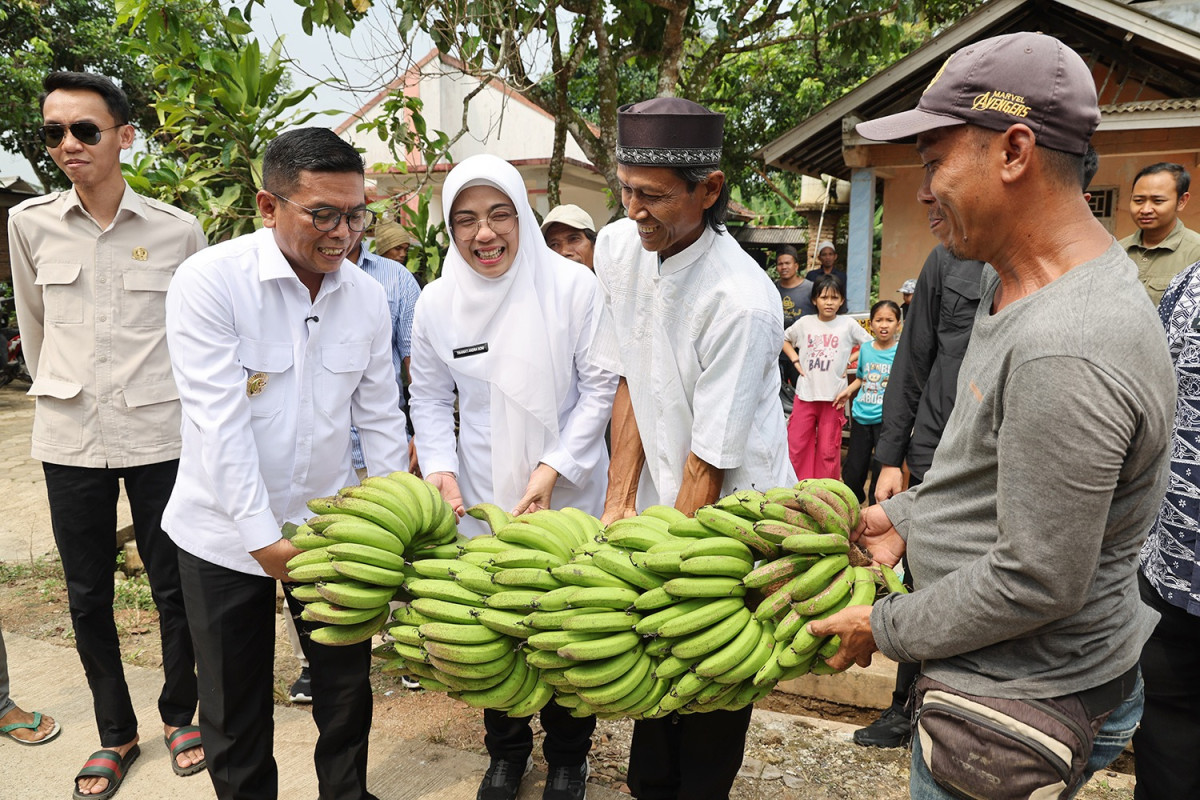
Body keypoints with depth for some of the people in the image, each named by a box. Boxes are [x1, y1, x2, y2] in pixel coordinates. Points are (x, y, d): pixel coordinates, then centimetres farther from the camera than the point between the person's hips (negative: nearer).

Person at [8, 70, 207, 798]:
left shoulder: (178, 231, -4)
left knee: (174, 588, 8)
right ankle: (116, 732, 31)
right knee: (87, 598, 12)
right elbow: (34, 328, 14)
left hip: (158, 436, -2)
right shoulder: (29, 225, 1)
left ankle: (180, 713, 31)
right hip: (69, 439, 2)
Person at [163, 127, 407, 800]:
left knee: (349, 687, 16)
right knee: (236, 707, 13)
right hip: (227, 534, -3)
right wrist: (263, 538, -19)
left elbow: (380, 417, 3)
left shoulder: (369, 297, -3)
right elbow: (219, 422, -19)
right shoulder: (209, 282, -16)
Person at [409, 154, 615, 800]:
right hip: (481, 501, 2)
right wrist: (440, 468, -9)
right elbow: (430, 399, 6)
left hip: (569, 497, -2)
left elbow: (600, 388, -9)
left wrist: (554, 468, -16)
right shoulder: (436, 303, -3)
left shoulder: (573, 287, -12)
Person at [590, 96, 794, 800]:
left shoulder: (742, 302, -27)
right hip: (660, 503, 6)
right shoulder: (618, 247, -6)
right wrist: (619, 502, -4)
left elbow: (711, 459, -23)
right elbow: (629, 380, 1)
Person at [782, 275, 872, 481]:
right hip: (805, 394, 2)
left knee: (828, 450, 5)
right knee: (797, 445, 3)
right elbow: (784, 339, 20)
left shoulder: (848, 324, 0)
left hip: (833, 396, -2)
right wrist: (796, 360, 8)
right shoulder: (805, 323, 4)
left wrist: (850, 361, -1)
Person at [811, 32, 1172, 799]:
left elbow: (1036, 583, -26)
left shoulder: (1065, 354, -30)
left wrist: (885, 628, -14)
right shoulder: (1015, 282, 3)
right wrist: (905, 514, 9)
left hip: (1024, 703, -9)